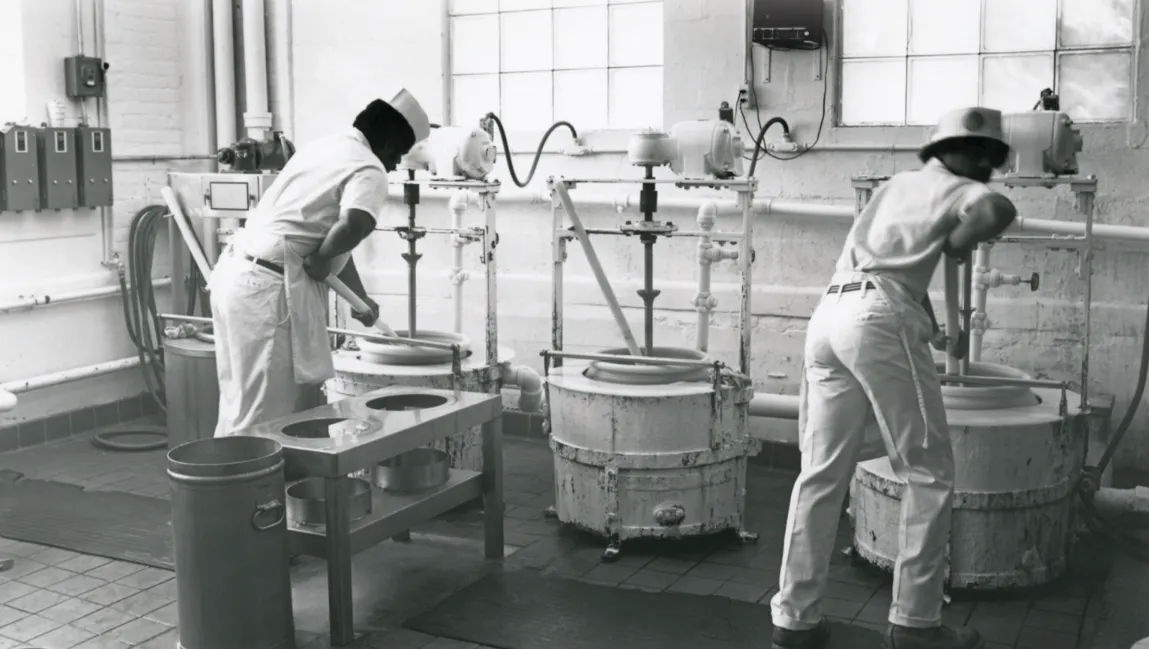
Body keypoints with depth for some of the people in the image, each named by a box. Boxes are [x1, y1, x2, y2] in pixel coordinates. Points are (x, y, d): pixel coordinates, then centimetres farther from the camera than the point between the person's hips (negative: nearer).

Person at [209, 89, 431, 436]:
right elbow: (354, 225, -31)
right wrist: (319, 259, -12)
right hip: (270, 288, -9)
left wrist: (360, 297, 33)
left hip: (238, 272, 9)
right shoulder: (369, 170, -8)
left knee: (242, 404, 17)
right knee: (266, 413, -3)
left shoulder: (325, 147, 20)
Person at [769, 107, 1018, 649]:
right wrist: (959, 243, 5)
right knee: (929, 474, 3)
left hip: (829, 314, 8)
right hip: (881, 319, -7)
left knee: (821, 474, 8)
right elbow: (997, 210, -15)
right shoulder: (953, 187, 9)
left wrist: (934, 326, 45)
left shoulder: (895, 185, 31)